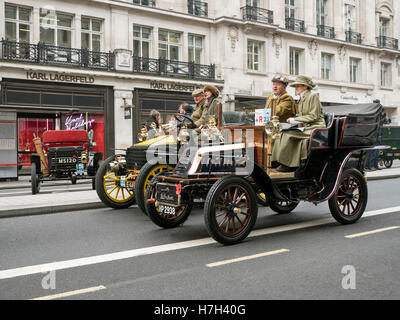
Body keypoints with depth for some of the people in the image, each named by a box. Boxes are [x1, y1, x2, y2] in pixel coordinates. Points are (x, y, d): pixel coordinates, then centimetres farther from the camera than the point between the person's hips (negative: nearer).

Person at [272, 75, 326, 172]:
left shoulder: (313, 96, -6)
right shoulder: (302, 99, 20)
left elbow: (314, 116, -13)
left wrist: (295, 120, -14)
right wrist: (293, 121, 1)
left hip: (315, 128, -8)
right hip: (306, 128, 8)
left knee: (288, 135, -23)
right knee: (284, 134, -12)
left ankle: (286, 164, -19)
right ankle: (292, 164, -16)